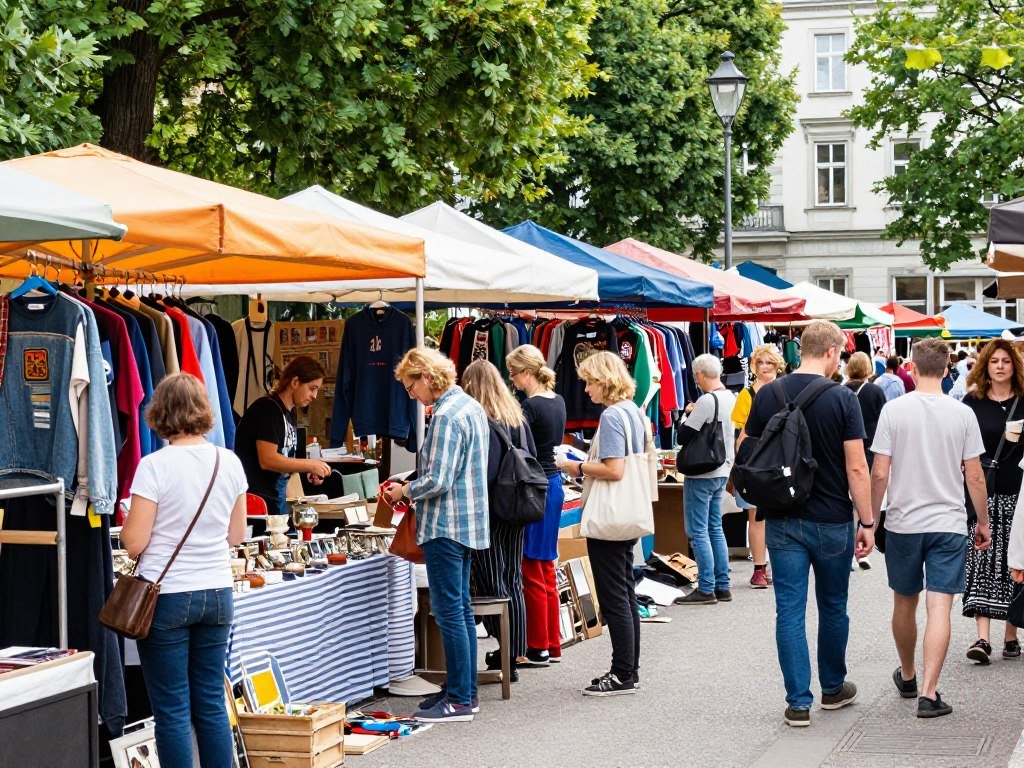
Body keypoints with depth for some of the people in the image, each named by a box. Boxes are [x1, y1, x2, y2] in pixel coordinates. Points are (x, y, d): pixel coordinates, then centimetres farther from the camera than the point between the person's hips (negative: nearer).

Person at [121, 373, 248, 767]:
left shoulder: (154, 466, -13)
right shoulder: (230, 462, 2)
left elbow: (134, 543, -13)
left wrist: (128, 521, 8)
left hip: (167, 597, -5)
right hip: (217, 593, 5)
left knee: (172, 711, 2)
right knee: (212, 705, 12)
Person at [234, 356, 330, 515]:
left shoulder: (289, 412, 16)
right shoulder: (268, 409, -13)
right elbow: (268, 460, -21)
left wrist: (308, 472, 3)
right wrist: (310, 465, -16)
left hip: (278, 498, 9)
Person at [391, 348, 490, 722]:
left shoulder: (446, 416, -19)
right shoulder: (472, 407, 13)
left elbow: (438, 481, -23)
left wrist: (404, 491, -5)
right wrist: (413, 486, 15)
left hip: (446, 524, -10)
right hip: (469, 522, 10)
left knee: (449, 611, -6)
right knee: (461, 610, 14)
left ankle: (459, 700, -3)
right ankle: (465, 691, 20)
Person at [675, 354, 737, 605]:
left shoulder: (706, 401, -19)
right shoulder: (731, 398, 7)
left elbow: (683, 436, -18)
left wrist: (689, 414, 0)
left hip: (702, 475, -9)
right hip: (722, 472, 9)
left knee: (698, 532, -3)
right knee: (715, 529, 15)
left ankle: (706, 590, -3)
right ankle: (722, 587, 18)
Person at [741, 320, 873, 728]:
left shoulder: (768, 396, -1)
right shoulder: (842, 399, -10)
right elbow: (856, 468, -11)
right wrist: (867, 522, -4)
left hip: (783, 522, 2)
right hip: (832, 521, -2)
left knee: (790, 610, 3)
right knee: (833, 607, 16)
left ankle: (798, 701, 2)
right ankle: (833, 687, 31)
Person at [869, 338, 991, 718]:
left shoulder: (894, 410, -6)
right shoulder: (963, 414, -3)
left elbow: (880, 474, -7)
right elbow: (974, 476, 0)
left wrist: (871, 519, 4)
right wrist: (983, 522, 13)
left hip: (902, 522, 1)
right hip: (949, 523, -1)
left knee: (904, 603, 17)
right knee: (939, 607, -4)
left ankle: (908, 677, 35)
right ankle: (928, 693, -13)